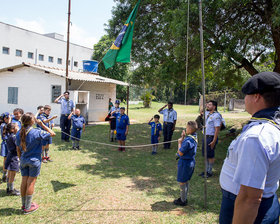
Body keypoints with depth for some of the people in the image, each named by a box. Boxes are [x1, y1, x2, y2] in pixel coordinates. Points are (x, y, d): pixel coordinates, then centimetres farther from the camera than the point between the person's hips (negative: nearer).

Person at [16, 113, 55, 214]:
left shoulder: (19, 133, -1)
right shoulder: (37, 132, -17)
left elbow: (18, 149, 7)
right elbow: (52, 133, -9)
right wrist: (42, 124, -8)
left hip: (23, 160, 5)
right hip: (34, 160, -5)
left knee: (24, 182, 13)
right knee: (31, 183, 3)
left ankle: (24, 204, 27)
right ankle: (27, 208, 14)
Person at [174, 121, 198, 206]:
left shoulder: (188, 140, -27)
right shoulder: (194, 137, 1)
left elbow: (181, 153, -22)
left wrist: (179, 142, -11)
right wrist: (183, 137, 2)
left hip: (185, 162, -9)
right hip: (191, 161, 9)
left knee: (182, 182, 6)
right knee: (186, 181, 22)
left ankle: (183, 201, 19)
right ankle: (184, 197, 35)